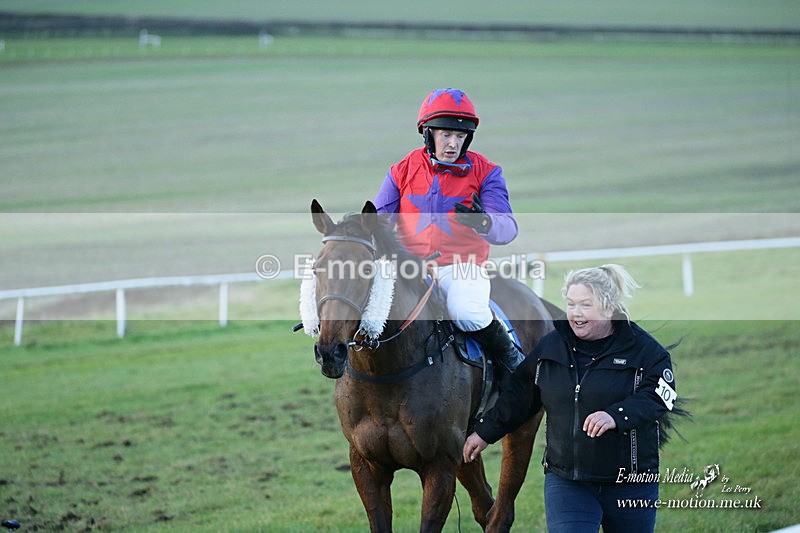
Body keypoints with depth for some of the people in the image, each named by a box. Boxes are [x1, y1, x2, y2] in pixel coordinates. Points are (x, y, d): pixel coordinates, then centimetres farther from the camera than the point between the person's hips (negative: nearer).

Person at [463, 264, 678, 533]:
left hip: (630, 485, -2)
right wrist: (485, 433, 22)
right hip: (565, 480, 2)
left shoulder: (644, 349, -6)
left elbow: (658, 397, -19)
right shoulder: (550, 346, 7)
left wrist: (616, 416, -34)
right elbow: (520, 395, 19)